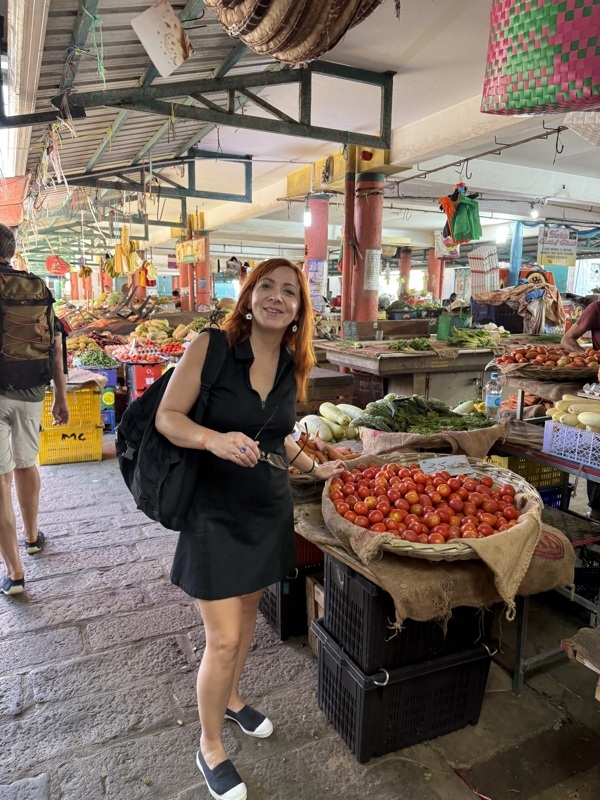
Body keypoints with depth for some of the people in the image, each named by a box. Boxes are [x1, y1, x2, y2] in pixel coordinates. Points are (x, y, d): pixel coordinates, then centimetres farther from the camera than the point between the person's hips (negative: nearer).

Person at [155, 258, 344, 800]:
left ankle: (232, 697, 51)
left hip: (270, 510, 6)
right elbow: (167, 417, -15)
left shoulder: (294, 367, 1)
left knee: (248, 609, 23)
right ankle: (210, 747, 29)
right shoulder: (210, 347, -15)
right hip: (216, 513, -5)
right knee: (223, 639, 1)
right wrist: (213, 439, -32)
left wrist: (315, 468, 9)